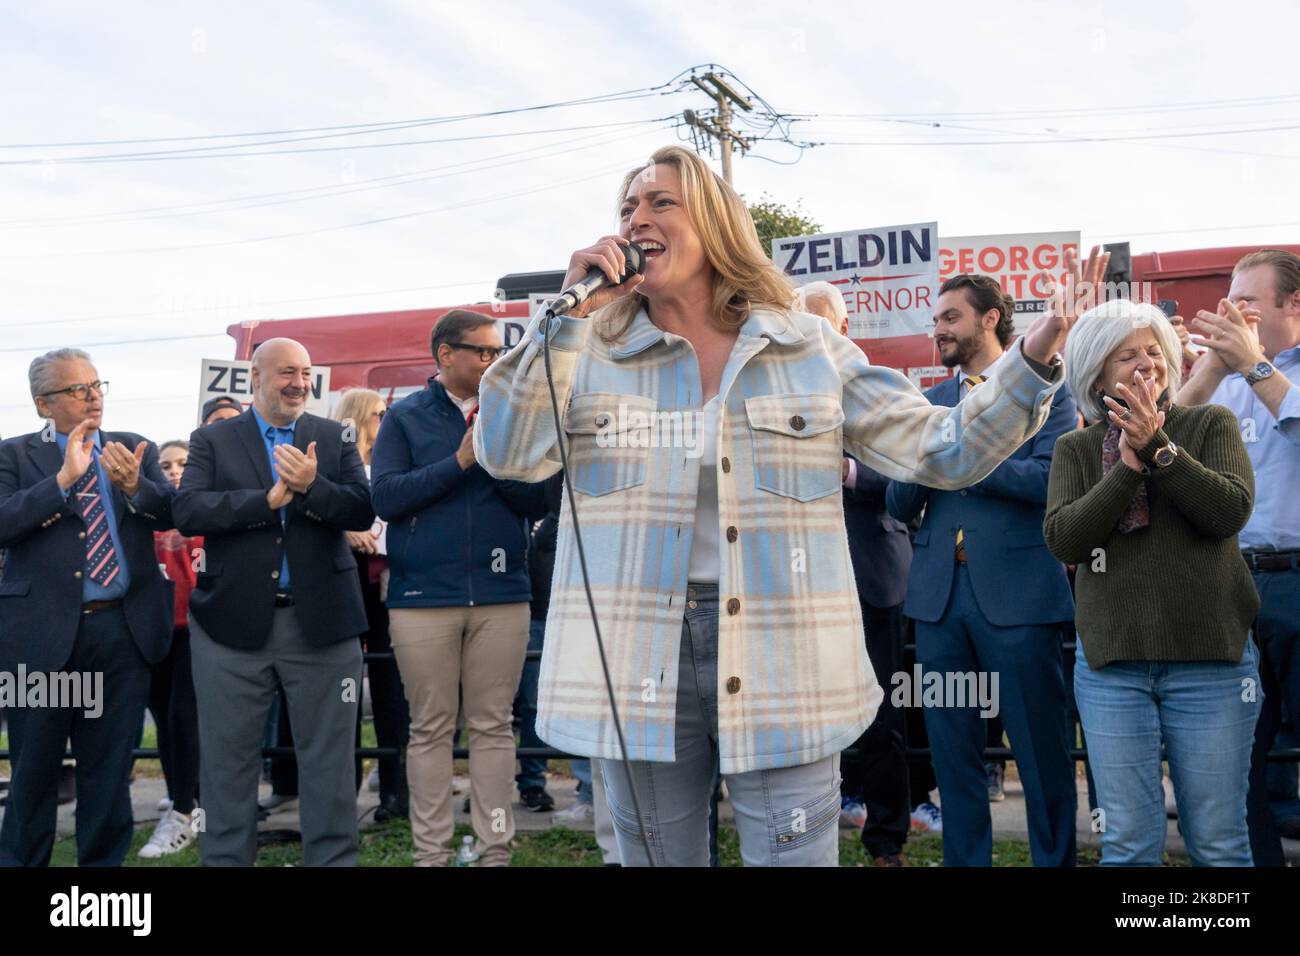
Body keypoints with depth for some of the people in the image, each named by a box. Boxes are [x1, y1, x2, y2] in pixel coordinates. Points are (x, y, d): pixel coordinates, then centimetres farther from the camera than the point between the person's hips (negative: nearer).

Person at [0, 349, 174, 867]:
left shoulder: (134, 449, 8)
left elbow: (172, 513, -4)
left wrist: (134, 485, -23)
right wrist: (63, 478, -21)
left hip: (123, 629, 2)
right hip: (43, 632, -2)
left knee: (110, 768, 11)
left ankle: (103, 859, 24)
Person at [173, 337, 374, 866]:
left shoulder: (334, 438, 9)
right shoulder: (212, 439, 6)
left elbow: (363, 510, -3)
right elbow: (187, 512, -9)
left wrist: (311, 486, -20)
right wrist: (268, 499, -18)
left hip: (321, 619, 1)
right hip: (232, 621, 0)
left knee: (329, 758, 8)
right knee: (228, 760, 9)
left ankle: (333, 857, 20)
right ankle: (225, 857, 24)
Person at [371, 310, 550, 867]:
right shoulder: (405, 417, 4)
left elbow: (537, 503, 4)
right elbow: (385, 498, -7)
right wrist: (460, 460, -12)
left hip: (501, 595, 2)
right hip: (423, 596, -1)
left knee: (493, 726, 6)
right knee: (431, 729, 5)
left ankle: (496, 848, 13)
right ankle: (430, 852, 14)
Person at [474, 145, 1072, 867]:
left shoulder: (811, 348, 4)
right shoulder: (590, 351, 4)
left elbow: (939, 451, 2)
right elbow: (506, 454, -10)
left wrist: (1035, 356, -10)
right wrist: (566, 311, -13)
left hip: (781, 668, -1)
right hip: (639, 670, 1)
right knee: (655, 854, 16)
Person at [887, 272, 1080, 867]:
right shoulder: (930, 402, 16)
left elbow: (1051, 479, -13)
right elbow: (899, 505, 11)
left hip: (1017, 593, -4)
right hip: (940, 593, 5)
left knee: (1041, 750, 3)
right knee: (952, 751, 10)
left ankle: (1055, 858, 18)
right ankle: (965, 861, 23)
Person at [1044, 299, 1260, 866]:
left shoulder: (1212, 425, 5)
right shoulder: (1075, 449, 8)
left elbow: (1230, 510, -11)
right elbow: (1063, 540, -7)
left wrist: (1158, 448, -19)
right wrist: (1128, 464, -14)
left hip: (1210, 659, -1)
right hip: (1111, 664, 1)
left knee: (1217, 841, 5)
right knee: (1127, 845, 5)